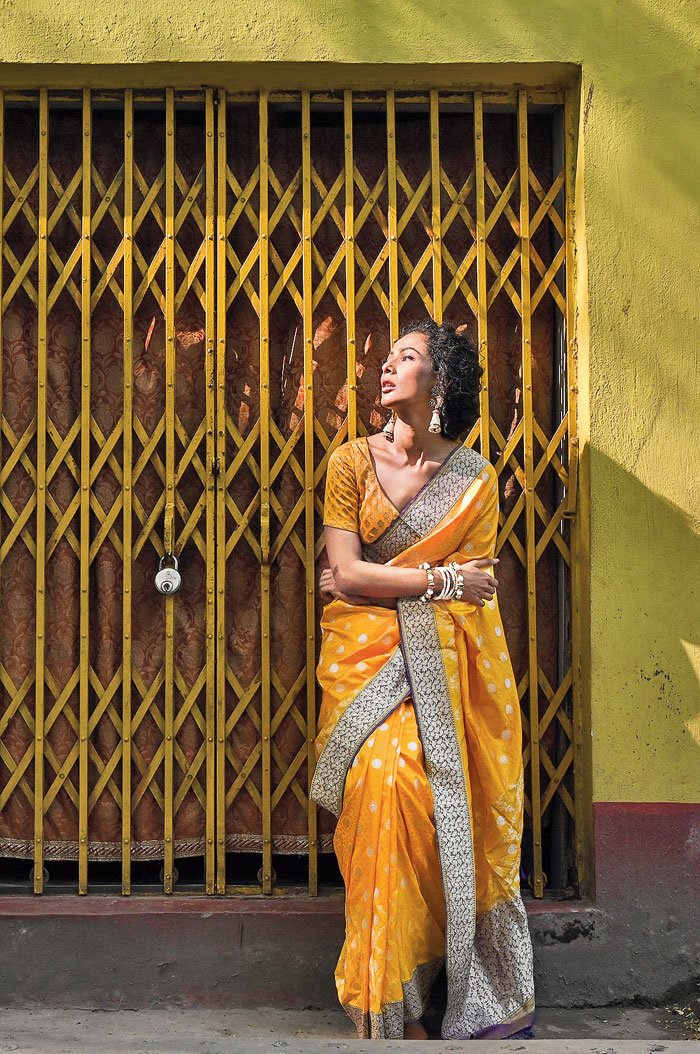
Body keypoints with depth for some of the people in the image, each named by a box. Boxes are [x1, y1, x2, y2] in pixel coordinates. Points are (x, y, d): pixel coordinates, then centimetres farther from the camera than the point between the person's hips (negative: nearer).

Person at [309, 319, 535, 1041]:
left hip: (442, 666, 0)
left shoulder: (475, 480, 7)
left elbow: (474, 595, -1)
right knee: (386, 783, -21)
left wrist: (376, 582, -5)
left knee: (413, 788, -19)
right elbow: (346, 575, -3)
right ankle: (392, 1009, -11)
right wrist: (441, 580, -7)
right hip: (366, 657, 0)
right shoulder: (353, 461, 8)